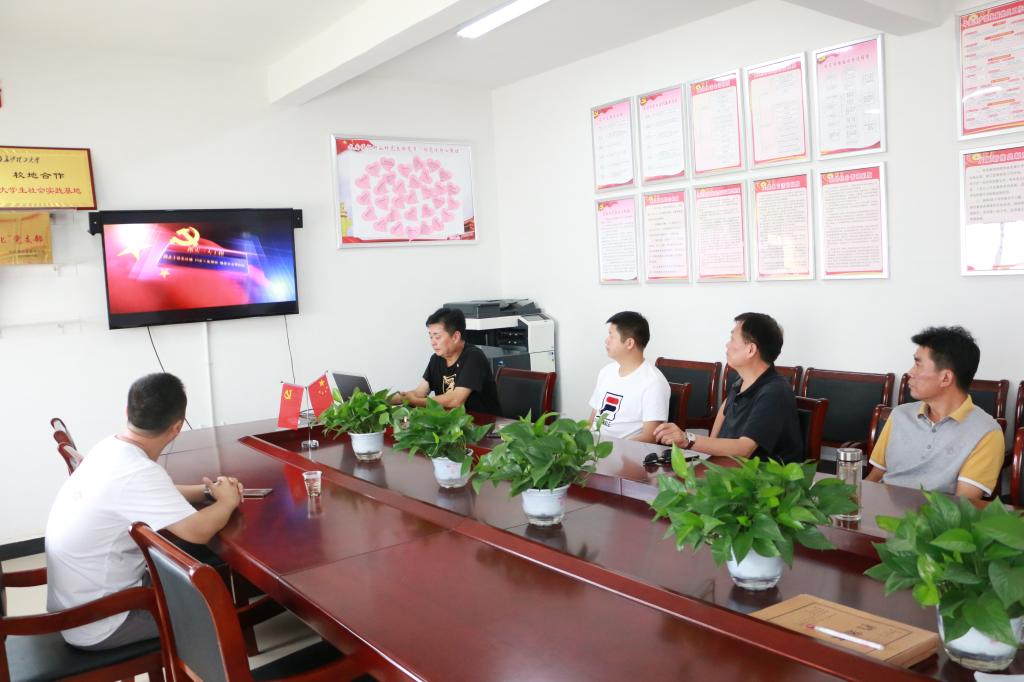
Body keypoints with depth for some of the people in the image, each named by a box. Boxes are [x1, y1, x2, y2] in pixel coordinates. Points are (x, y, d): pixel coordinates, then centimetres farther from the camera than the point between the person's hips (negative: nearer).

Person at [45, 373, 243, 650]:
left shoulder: (109, 448, -2)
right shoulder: (138, 472, -29)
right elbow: (199, 531, -30)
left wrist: (208, 491, 1)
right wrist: (227, 501, -11)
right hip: (98, 626, -8)